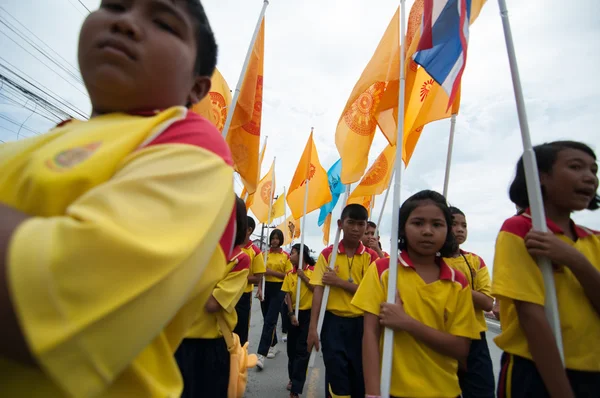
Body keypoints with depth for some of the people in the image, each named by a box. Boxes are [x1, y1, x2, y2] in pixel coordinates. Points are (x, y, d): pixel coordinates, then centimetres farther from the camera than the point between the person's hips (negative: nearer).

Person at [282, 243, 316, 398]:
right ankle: (293, 378, 36)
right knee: (292, 348, 14)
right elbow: (288, 295, 2)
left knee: (302, 350, -2)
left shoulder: (313, 271, -9)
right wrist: (291, 314, -6)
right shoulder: (290, 274, 3)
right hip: (295, 313, 4)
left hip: (309, 313, -4)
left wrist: (304, 277, -17)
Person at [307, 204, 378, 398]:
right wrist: (312, 328, -14)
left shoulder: (371, 256, -1)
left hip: (361, 323, 1)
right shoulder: (327, 254, -3)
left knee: (360, 376, 12)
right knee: (336, 376, 3)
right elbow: (318, 290, -8)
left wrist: (339, 282, -17)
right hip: (334, 322, -1)